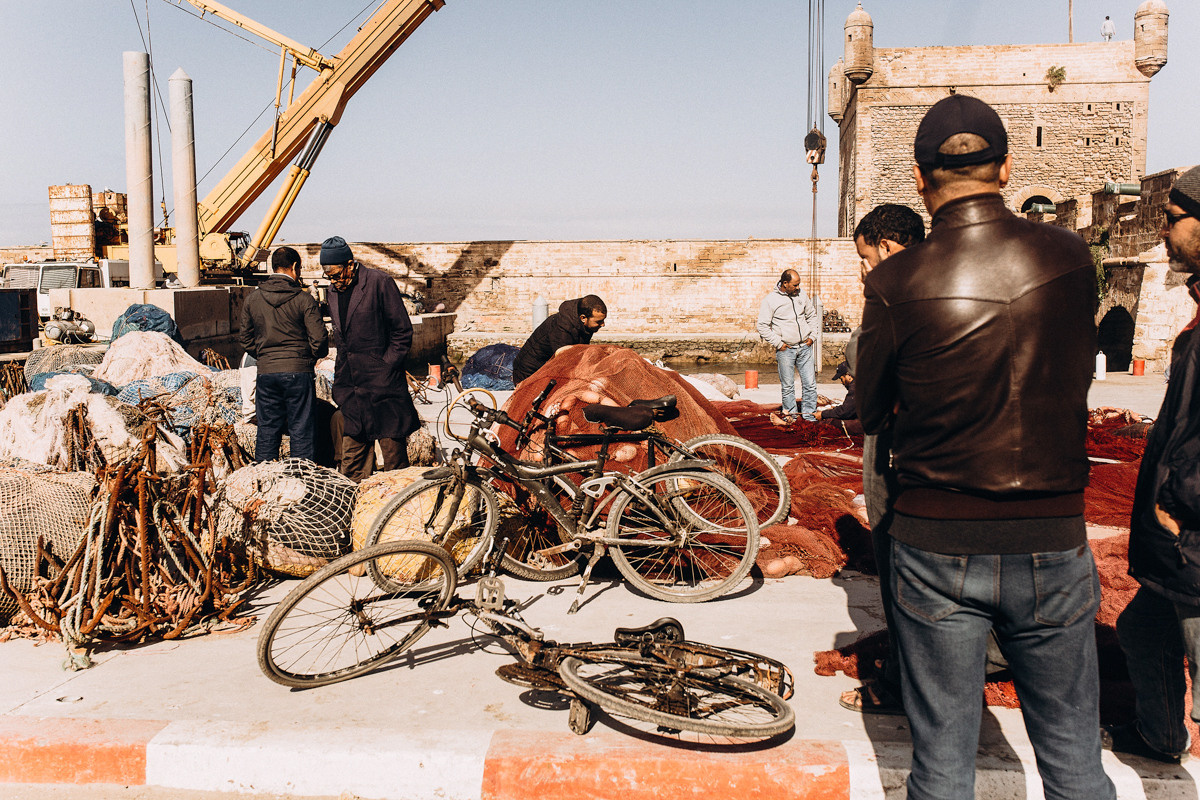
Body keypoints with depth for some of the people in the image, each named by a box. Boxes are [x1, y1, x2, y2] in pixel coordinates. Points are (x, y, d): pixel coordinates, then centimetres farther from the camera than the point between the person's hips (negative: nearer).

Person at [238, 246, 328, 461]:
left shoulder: (252, 299, 5)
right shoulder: (303, 299, -8)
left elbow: (245, 339, 11)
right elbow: (319, 340, -10)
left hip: (265, 373, 4)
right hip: (298, 372, -4)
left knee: (267, 432, 11)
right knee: (302, 433, 4)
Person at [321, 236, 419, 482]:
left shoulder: (380, 283, -9)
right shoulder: (334, 289, 11)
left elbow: (403, 332, -6)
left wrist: (386, 367, -9)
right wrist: (341, 375, 12)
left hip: (382, 381, -6)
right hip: (351, 386, 6)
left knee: (392, 444, 1)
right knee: (352, 445, 9)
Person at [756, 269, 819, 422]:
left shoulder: (801, 295, 8)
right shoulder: (770, 300, -6)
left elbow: (812, 316, 21)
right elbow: (763, 327, -6)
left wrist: (812, 336, 10)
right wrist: (778, 343, -8)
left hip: (805, 347, 4)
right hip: (785, 349, -4)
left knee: (810, 383, 3)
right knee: (788, 386, 2)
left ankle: (809, 414, 13)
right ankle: (790, 413, 16)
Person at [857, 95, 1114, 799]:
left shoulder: (896, 283, -13)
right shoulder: (1072, 257, -5)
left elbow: (871, 414, 0)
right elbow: (1079, 375, 10)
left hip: (937, 549, -1)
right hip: (1054, 544, 2)